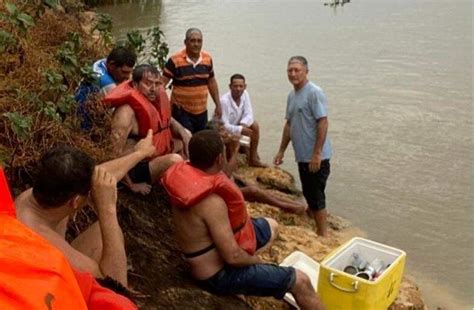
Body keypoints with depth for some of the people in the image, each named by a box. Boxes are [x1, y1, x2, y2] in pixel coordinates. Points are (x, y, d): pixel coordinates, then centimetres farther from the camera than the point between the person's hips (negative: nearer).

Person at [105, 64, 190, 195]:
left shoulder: (156, 99, -1)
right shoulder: (127, 112, -27)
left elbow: (167, 120, 19)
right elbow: (117, 154, -27)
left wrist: (182, 132, -2)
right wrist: (133, 184, -21)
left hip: (157, 157, 10)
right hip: (138, 168, -10)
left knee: (186, 134, 16)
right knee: (175, 160, -31)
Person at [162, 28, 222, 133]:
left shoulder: (208, 59, 3)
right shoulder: (175, 60, -12)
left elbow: (212, 82, 14)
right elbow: (161, 84, -8)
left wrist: (218, 105, 12)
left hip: (202, 112, 5)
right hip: (181, 111, -5)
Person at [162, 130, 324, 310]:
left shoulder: (186, 175, -10)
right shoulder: (211, 202, -35)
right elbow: (232, 257, -29)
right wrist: (255, 259, -10)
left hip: (212, 254, 9)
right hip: (218, 274, -9)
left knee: (271, 226, 25)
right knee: (300, 281, -5)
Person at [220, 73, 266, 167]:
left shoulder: (245, 94, -11)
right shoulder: (224, 101, -31)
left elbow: (249, 114, -10)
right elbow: (224, 126, -32)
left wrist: (243, 124, -30)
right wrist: (241, 129, -38)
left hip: (235, 125, 7)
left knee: (255, 125, -7)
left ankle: (253, 159, 2)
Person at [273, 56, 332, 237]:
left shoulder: (314, 93, -14)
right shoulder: (292, 95, 12)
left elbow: (323, 123, -19)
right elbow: (289, 124, 19)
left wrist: (316, 154, -23)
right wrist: (281, 151, 18)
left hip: (316, 157, -8)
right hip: (302, 156, 8)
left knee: (316, 197, -1)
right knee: (309, 195, 16)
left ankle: (323, 235, 12)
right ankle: (319, 231, 30)